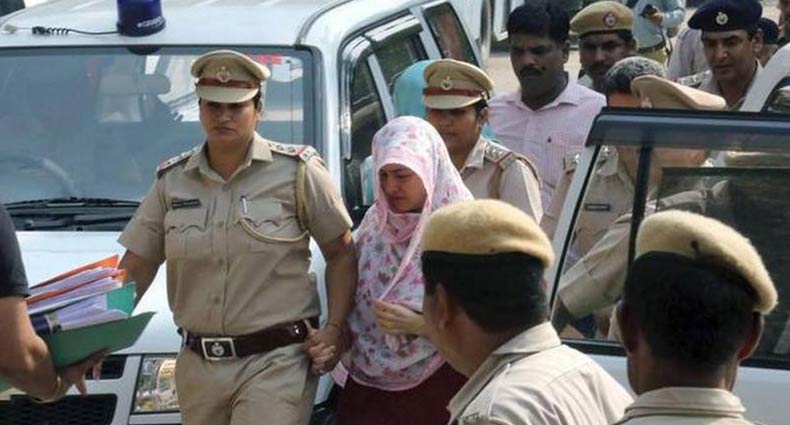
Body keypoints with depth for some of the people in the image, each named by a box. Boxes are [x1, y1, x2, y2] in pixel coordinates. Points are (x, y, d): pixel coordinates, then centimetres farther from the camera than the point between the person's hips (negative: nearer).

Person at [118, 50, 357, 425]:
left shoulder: (296, 172, -3)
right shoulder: (171, 181, 8)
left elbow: (341, 255, 2)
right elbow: (135, 267, 9)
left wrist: (333, 330, -8)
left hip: (275, 363, -4)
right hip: (198, 366, 5)